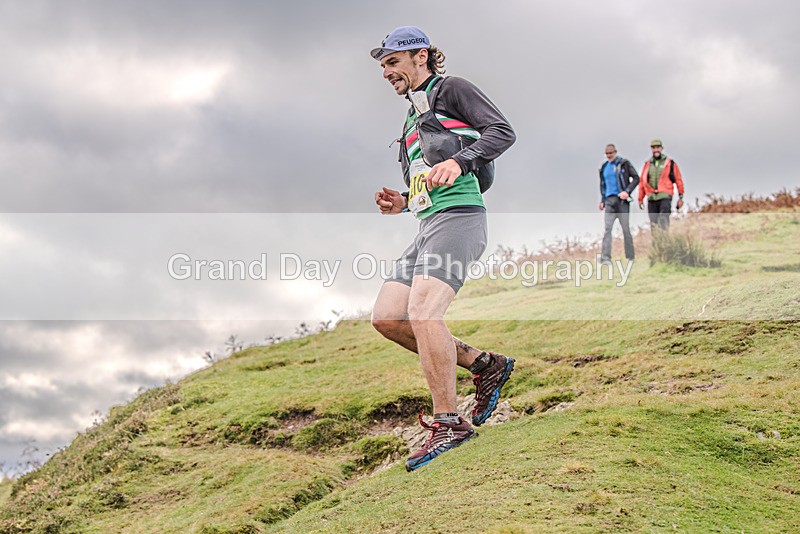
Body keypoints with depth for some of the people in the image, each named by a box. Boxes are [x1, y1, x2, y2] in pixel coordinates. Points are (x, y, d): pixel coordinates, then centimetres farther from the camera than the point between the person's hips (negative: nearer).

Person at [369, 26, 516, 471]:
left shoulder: (452, 90, 4)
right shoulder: (413, 120, 29)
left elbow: (503, 131, -10)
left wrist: (459, 161, -25)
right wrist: (402, 203, 13)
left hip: (459, 215, -9)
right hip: (429, 224, 9)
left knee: (422, 309, -25)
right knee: (386, 318, -1)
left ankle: (449, 423, -19)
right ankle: (484, 364, 7)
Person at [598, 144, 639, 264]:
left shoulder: (624, 163, 0)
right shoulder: (604, 167, 15)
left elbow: (636, 178, -2)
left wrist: (627, 191, -14)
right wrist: (602, 200, 15)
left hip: (622, 200, -4)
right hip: (609, 200, 4)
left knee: (626, 228, 0)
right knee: (607, 228, -7)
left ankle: (630, 257, 9)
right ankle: (605, 257, -12)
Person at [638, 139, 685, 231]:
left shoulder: (670, 163, 5)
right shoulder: (647, 165, 13)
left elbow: (678, 180, 7)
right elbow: (642, 182, 15)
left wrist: (680, 197, 4)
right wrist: (640, 199, 12)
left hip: (665, 197, -3)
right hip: (651, 198, 3)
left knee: (663, 221, -17)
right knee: (654, 224, 3)